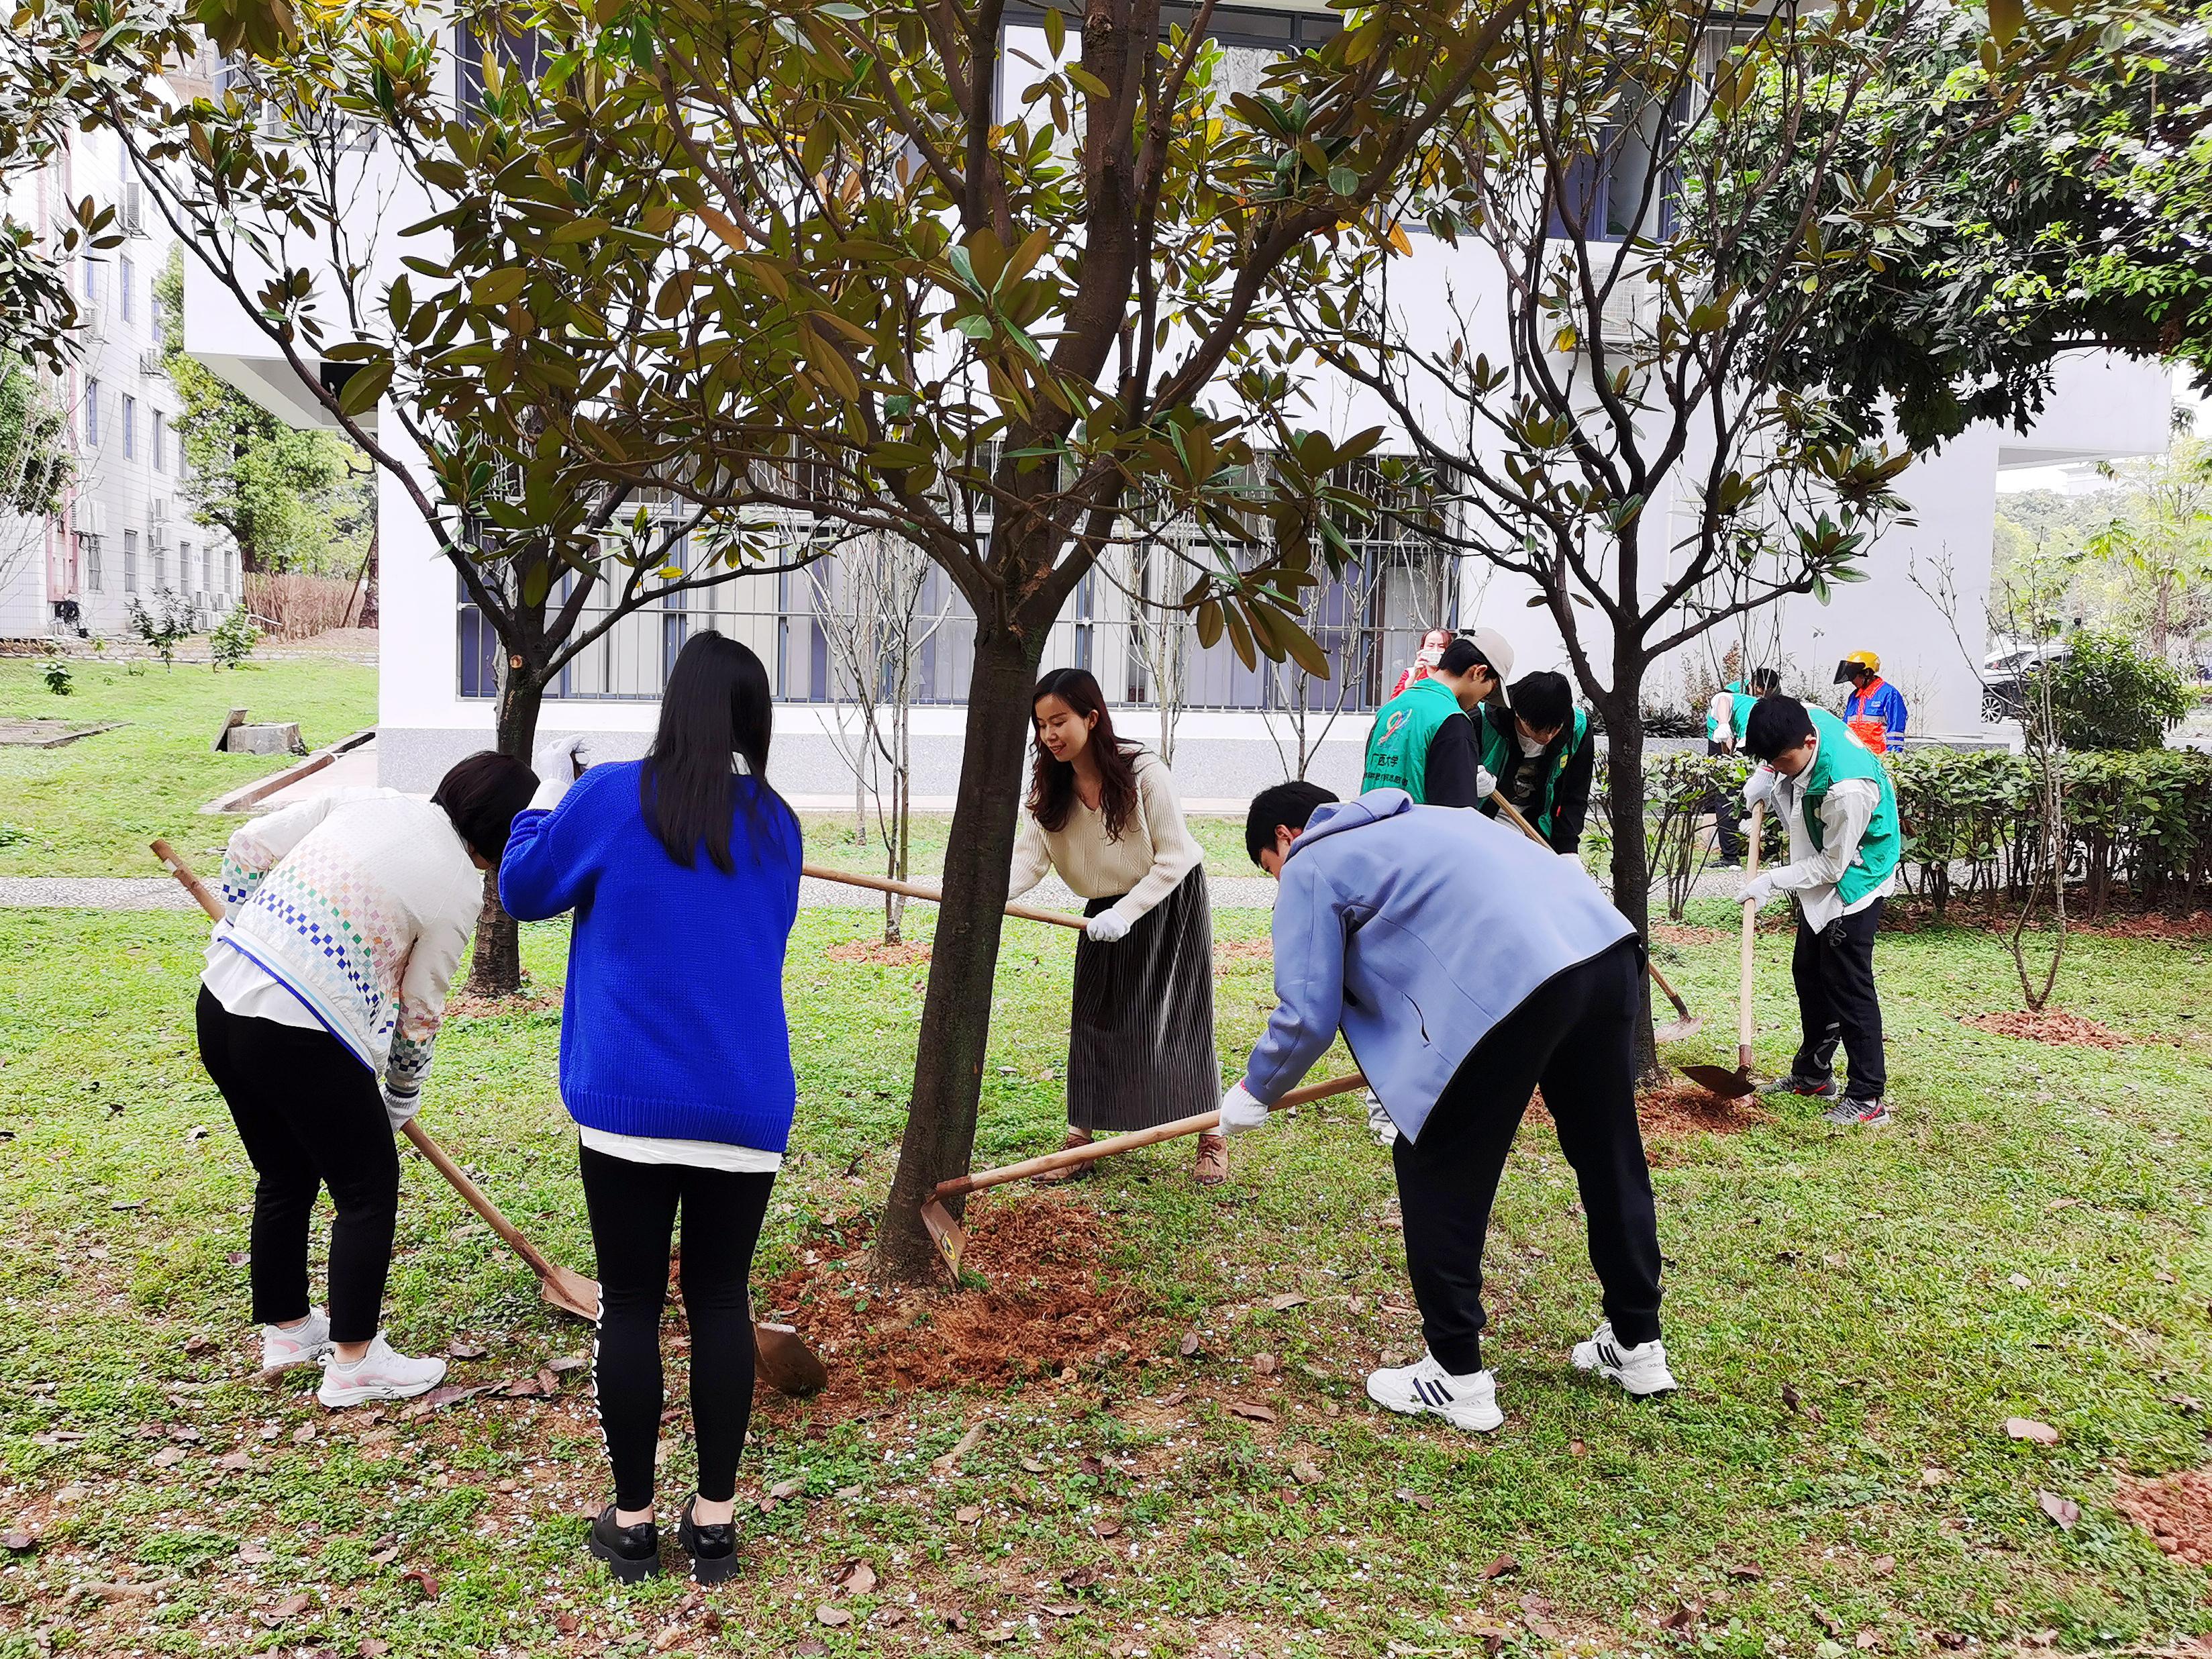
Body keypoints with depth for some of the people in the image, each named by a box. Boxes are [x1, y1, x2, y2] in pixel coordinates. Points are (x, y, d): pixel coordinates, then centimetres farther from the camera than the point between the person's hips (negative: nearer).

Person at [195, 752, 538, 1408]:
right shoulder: (461, 888, -6)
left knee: (285, 1176, 24)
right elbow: (419, 1009, 3)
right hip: (303, 1039, -7)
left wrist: (239, 934, 23)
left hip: (222, 999, 8)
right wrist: (402, 1099, 18)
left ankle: (286, 1328, 40)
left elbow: (247, 847, 11)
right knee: (368, 1187, 11)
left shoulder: (367, 801, 8)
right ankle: (353, 1361, 19)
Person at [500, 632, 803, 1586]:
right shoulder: (775, 824, 5)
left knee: (630, 1304, 9)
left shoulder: (612, 798, -5)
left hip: (629, 1102, -2)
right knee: (721, 1302, 11)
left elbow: (523, 891, 8)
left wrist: (549, 794, 21)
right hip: (744, 1110, 3)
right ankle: (714, 1521, 17)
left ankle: (632, 1523, 18)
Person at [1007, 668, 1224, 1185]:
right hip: (1106, 909, 5)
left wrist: (1125, 914, -31)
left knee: (1180, 1017, -1)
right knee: (1093, 1017, 3)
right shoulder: (1049, 785, -10)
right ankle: (1080, 1134, 17)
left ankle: (1213, 1138, 13)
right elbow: (1030, 855, -17)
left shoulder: (1145, 773, -26)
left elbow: (1172, 858, -22)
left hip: (1171, 901, -5)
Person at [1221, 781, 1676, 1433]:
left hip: (1510, 984, -9)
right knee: (1611, 1157, 22)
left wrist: (1254, 1092, 20)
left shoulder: (1310, 868, 9)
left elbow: (1307, 1015, 4)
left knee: (1437, 1175, 9)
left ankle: (1459, 1379, 16)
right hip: (1608, 946, 9)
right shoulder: (1414, 820, 33)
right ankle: (1638, 1345, 38)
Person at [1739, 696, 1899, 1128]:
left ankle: (1867, 1099, 4)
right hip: (1818, 877, 10)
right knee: (1808, 973, 18)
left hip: (1852, 882, -9)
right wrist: (1765, 776, -3)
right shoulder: (1804, 720, -15)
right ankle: (1813, 1074, 33)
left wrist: (1772, 882, -18)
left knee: (1848, 986, -6)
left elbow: (1832, 866, -25)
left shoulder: (1848, 788, -37)